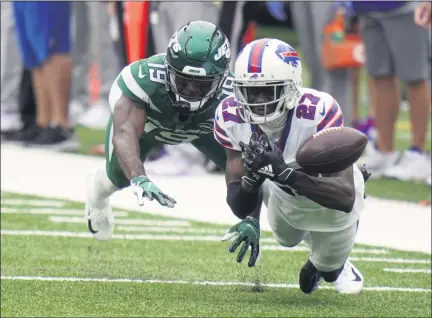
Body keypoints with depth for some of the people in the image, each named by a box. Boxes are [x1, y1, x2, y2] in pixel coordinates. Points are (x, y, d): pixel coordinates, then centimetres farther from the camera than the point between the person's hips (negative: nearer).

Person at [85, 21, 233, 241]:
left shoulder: (230, 98, -40)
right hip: (140, 114, -1)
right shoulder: (144, 79, -47)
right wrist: (139, 179, -75)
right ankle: (98, 187, 41)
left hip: (201, 125, 1)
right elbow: (125, 133, -57)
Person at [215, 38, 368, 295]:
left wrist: (287, 173, -64)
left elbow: (346, 195, -51)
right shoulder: (230, 117, -31)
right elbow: (239, 205, -28)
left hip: (328, 183, -3)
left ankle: (332, 267, 19)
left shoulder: (319, 111, -44)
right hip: (286, 193, 3)